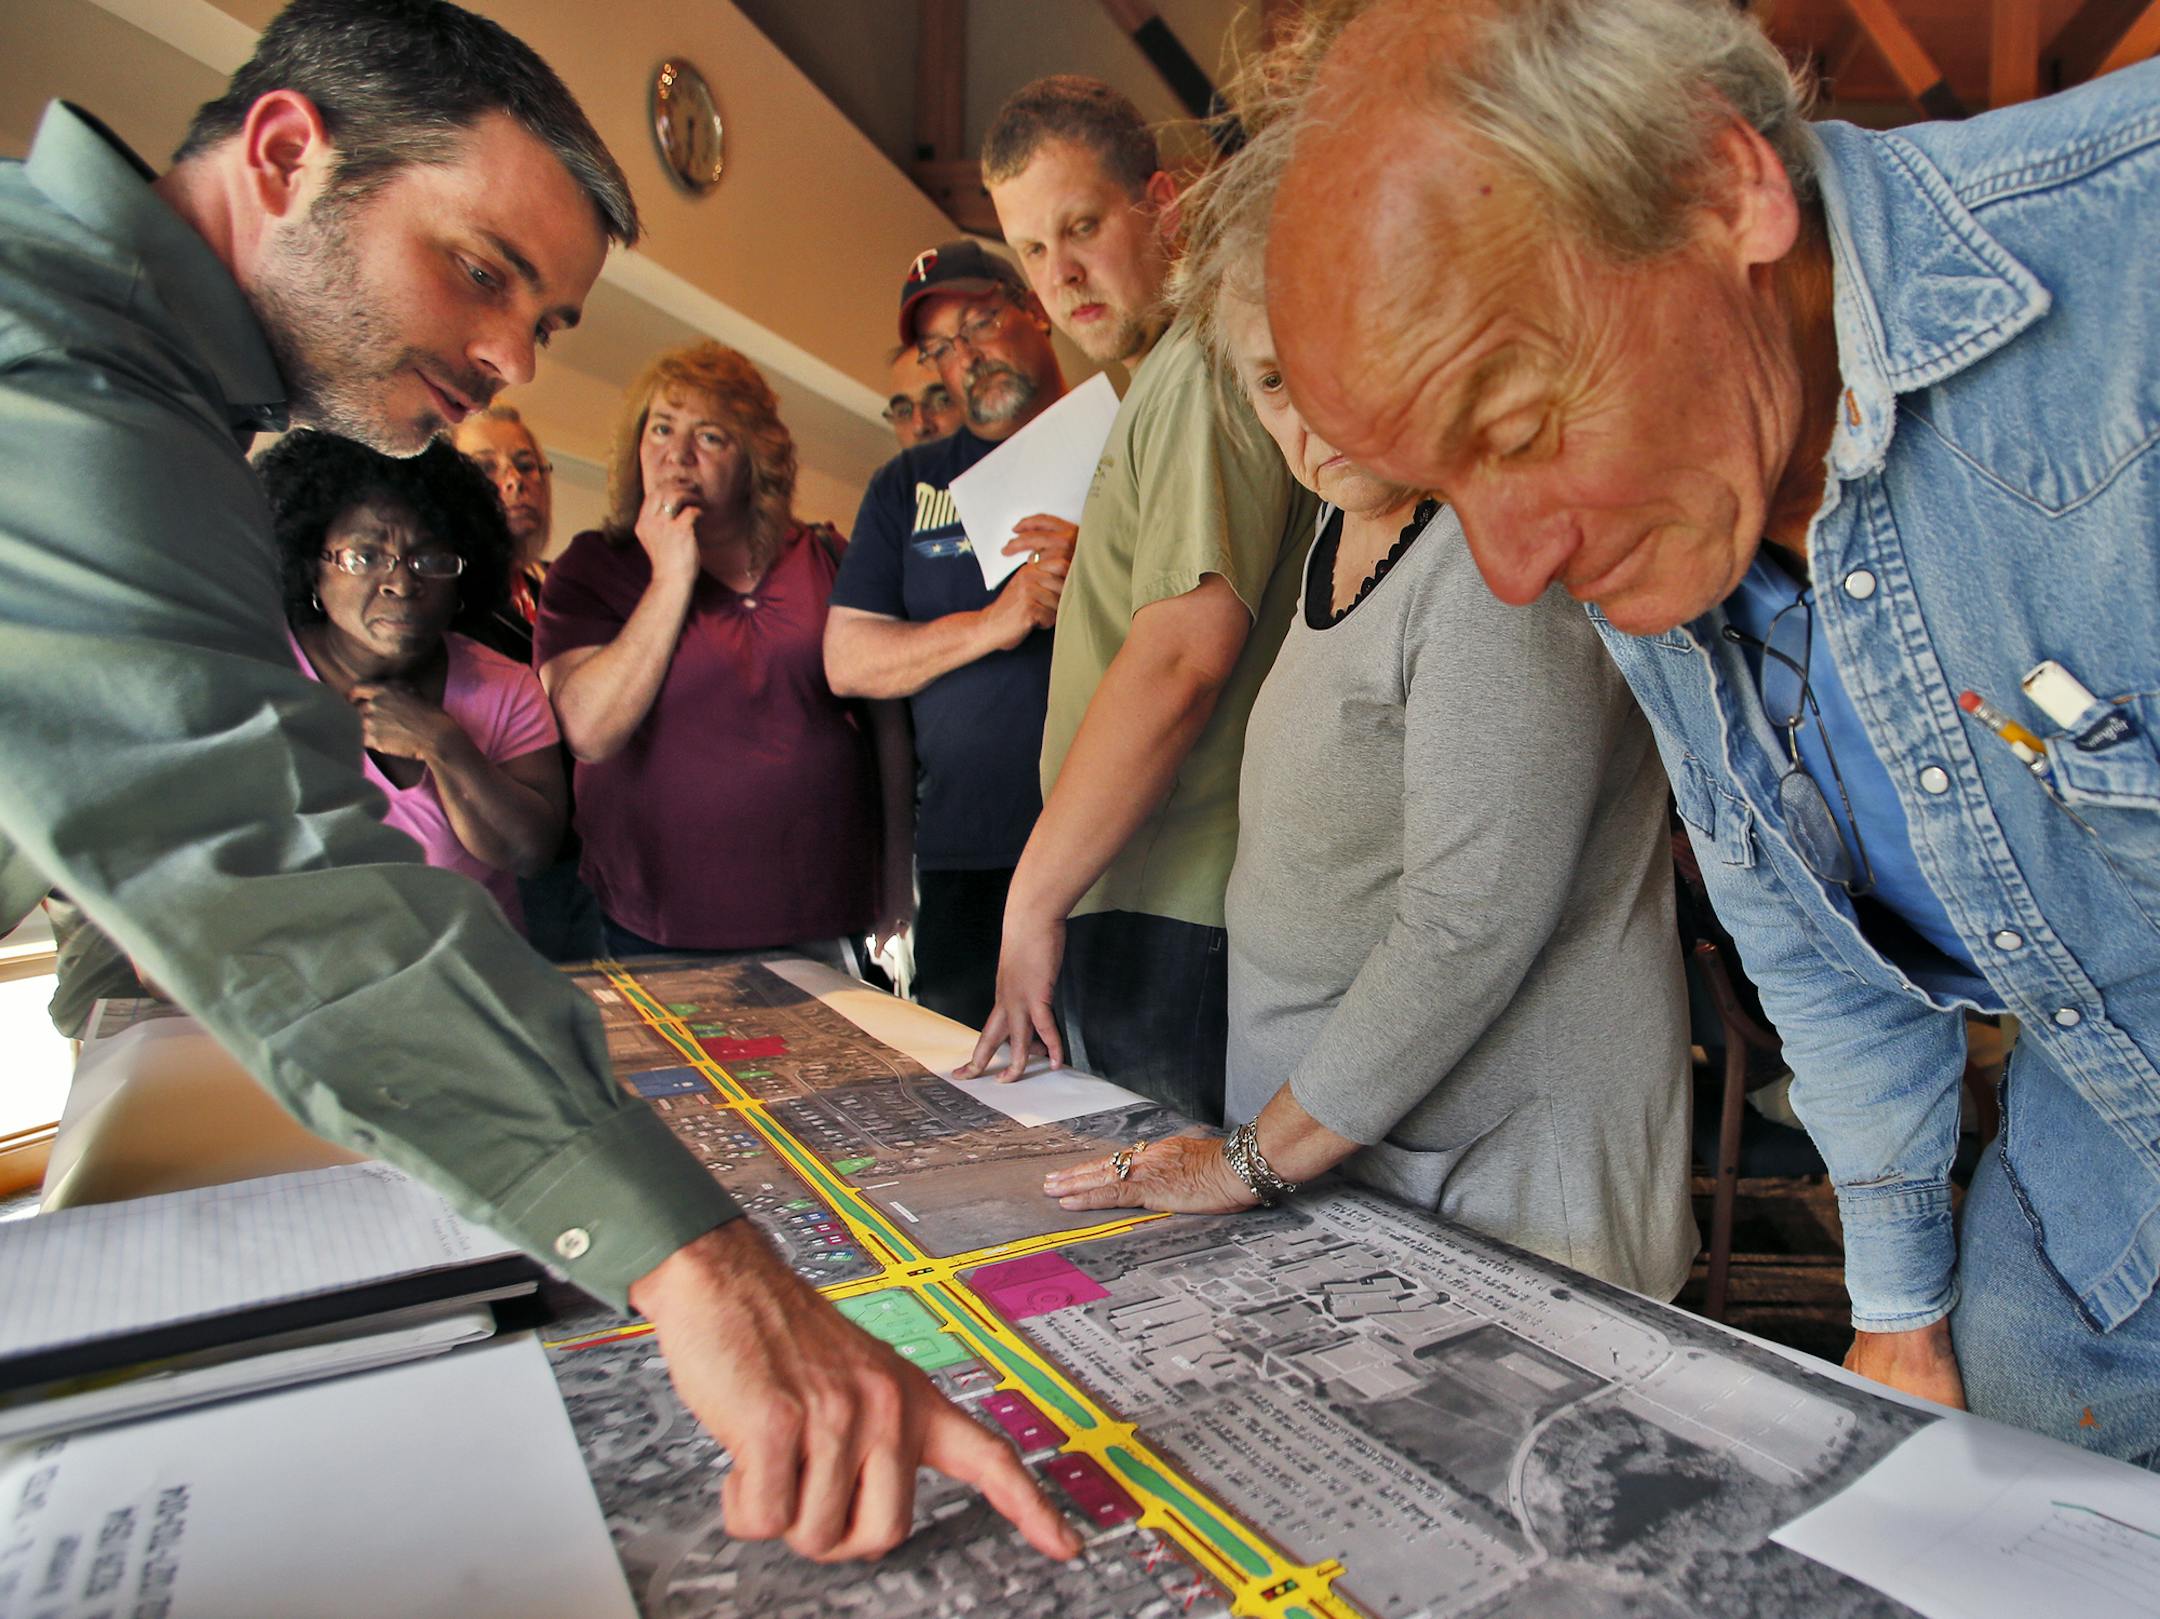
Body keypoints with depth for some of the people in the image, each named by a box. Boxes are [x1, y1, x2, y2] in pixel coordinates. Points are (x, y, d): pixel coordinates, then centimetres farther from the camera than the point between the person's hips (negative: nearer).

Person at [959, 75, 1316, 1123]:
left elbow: (1184, 656, -22)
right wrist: (1078, 567, 12)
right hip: (1131, 916, 10)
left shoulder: (1206, 367, -11)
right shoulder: (1161, 382, 21)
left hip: (1179, 932, -10)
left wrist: (1033, 899, -18)